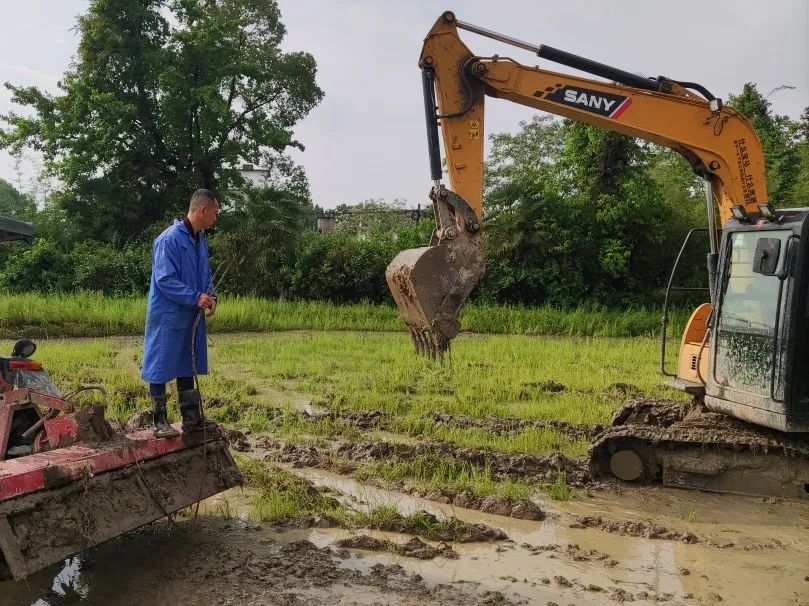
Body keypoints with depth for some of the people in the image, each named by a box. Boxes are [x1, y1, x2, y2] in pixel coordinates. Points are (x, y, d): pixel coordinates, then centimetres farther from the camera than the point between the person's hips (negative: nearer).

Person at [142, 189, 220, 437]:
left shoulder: (200, 241, 10)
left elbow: (206, 276, 19)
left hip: (191, 316, 9)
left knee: (187, 366, 15)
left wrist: (210, 296, 0)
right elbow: (165, 280, -21)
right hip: (168, 316, -9)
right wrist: (196, 297, -21)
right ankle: (160, 422, 11)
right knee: (162, 368, 2)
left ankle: (191, 418, 24)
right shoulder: (169, 239, -17)